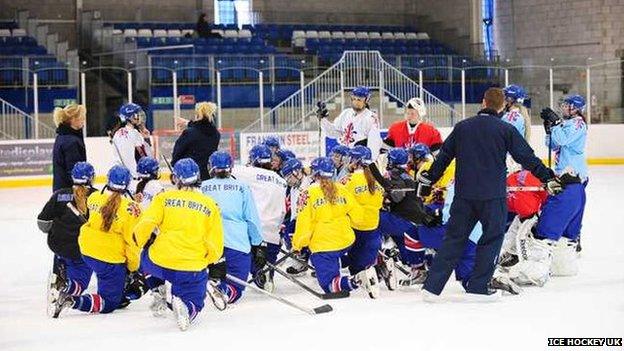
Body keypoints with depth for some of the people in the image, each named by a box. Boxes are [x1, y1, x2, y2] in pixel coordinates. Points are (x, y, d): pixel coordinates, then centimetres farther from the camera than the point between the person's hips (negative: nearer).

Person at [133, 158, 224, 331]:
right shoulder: (210, 206, 6)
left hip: (159, 263, 1)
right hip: (193, 270, 0)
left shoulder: (164, 198, 2)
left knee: (146, 257, 35)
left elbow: (145, 224, -9)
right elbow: (215, 246, 3)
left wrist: (136, 245, 8)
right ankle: (184, 306, -19)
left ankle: (158, 293, 16)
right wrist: (209, 263, 21)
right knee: (193, 304, 18)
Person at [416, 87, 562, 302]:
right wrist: (549, 178, 6)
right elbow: (527, 158, -2)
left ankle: (432, 287, 5)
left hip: (464, 194, 4)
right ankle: (477, 286, 7)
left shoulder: (462, 127, 7)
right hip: (493, 196, -4)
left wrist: (427, 180, 23)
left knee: (454, 238, 9)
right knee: (492, 238, 10)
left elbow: (443, 157, 13)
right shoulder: (506, 130, -3)